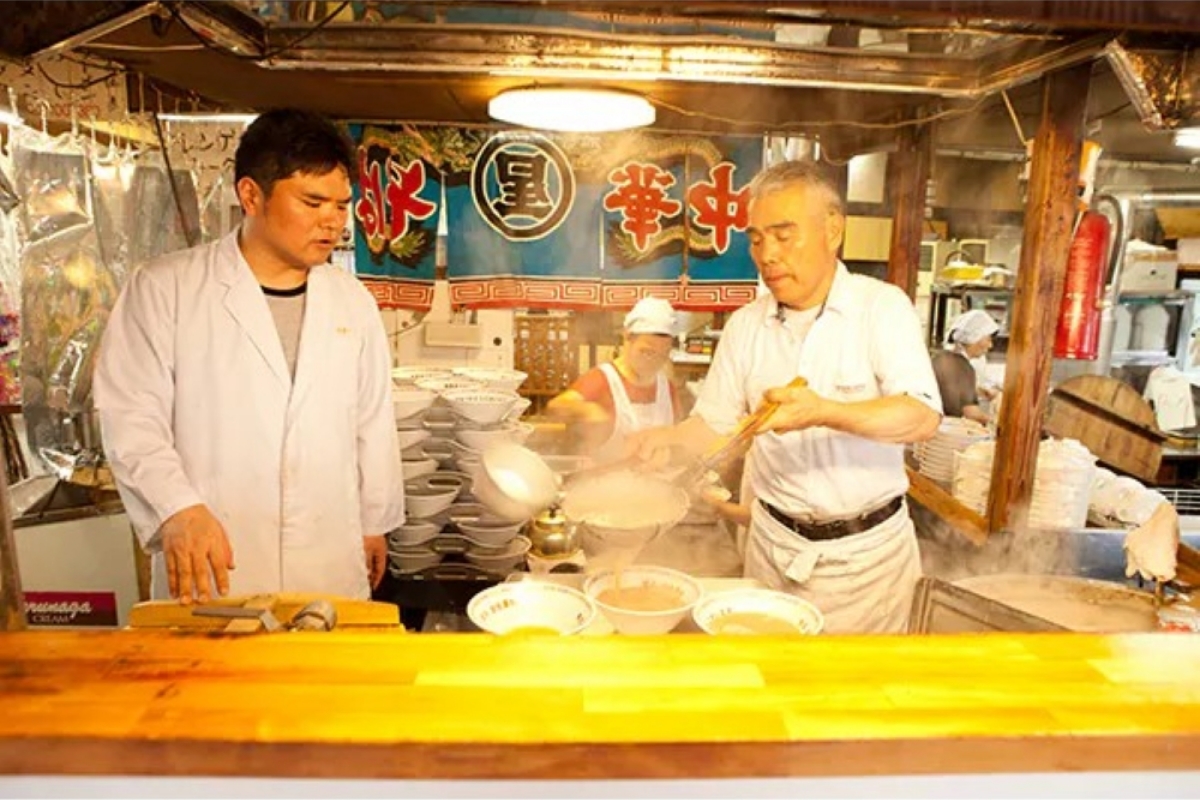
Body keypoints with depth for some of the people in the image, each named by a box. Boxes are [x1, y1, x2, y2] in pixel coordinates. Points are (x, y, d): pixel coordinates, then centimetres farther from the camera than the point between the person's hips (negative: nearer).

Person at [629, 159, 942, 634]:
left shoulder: (882, 306, -8)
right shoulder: (744, 325, 2)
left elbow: (924, 417, -19)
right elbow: (714, 425, 7)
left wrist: (823, 412, -33)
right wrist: (670, 441, -14)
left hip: (866, 549, -2)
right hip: (775, 543, 3)